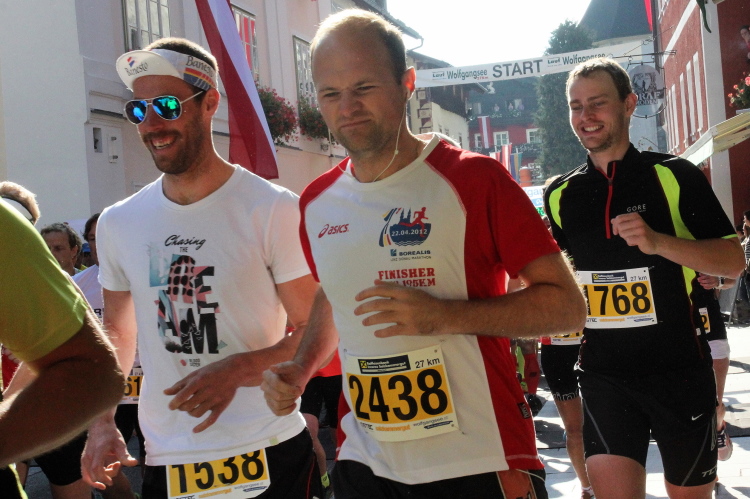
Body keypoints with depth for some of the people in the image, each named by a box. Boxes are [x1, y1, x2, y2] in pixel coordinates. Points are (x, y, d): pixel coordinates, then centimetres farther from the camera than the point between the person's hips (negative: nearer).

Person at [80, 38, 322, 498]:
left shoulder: (274, 210, -11)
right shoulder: (117, 224, 4)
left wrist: (237, 369, -24)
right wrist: (101, 423, 4)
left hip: (270, 457, -4)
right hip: (165, 461, 4)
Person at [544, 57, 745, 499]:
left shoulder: (673, 176, -4)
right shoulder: (560, 195, 5)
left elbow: (733, 261, -7)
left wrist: (657, 242, -21)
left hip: (680, 369, -1)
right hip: (604, 374, 1)